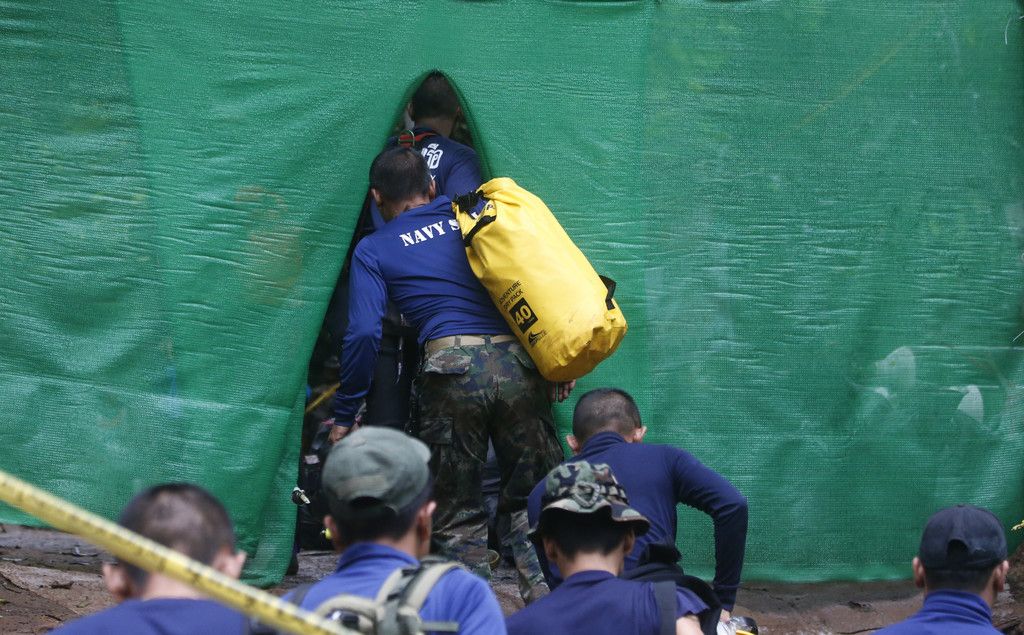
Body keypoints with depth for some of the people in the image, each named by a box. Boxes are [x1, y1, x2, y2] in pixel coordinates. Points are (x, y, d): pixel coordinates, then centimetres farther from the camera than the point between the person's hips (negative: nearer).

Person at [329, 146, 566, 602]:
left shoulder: (373, 251, 12)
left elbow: (364, 333, 2)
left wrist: (344, 416, 8)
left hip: (452, 368, -3)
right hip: (518, 361, 3)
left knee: (459, 516, 7)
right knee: (532, 501, 11)